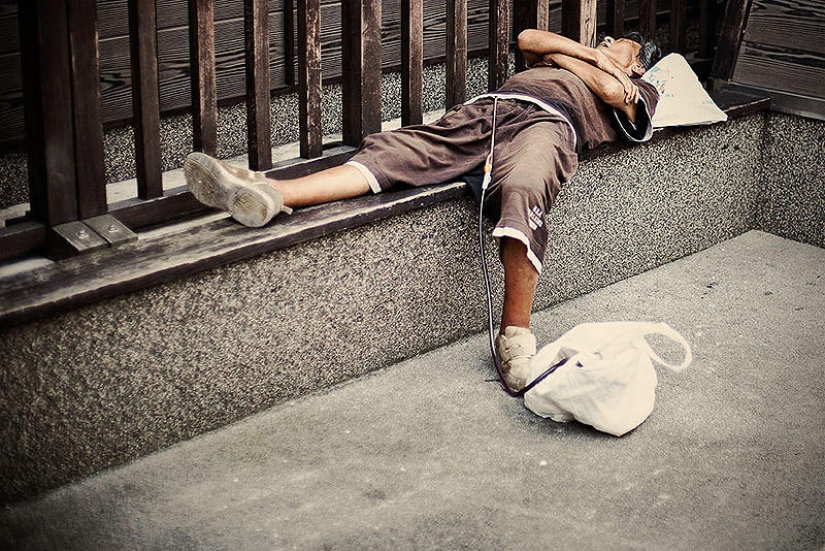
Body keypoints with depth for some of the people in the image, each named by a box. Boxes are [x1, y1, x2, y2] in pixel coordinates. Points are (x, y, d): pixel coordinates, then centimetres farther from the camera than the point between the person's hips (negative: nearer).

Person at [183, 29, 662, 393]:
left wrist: (559, 54, 23)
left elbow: (611, 90, 7)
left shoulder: (638, 92, 29)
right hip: (487, 106, 5)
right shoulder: (578, 58, 44)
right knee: (390, 151, -20)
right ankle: (271, 194, -40)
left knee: (522, 191, -40)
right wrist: (589, 54, 31)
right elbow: (528, 38, 28)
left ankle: (515, 333, -41)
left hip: (546, 120, -5)